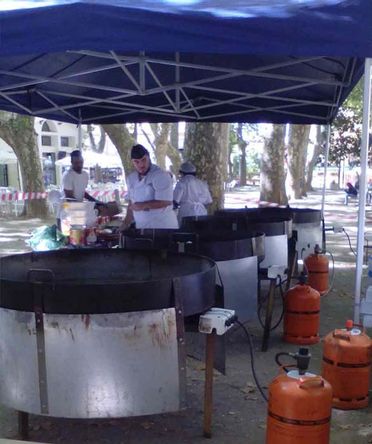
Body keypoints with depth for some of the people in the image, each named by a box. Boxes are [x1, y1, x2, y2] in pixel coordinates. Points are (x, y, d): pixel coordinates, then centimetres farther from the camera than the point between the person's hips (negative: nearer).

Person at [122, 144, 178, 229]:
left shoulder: (161, 176, -12)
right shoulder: (131, 178, 11)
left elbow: (166, 202, -19)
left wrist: (143, 206, -14)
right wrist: (126, 224, 14)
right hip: (141, 227, 6)